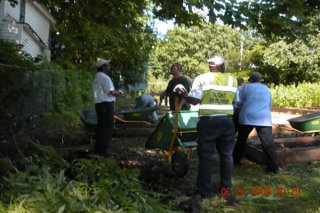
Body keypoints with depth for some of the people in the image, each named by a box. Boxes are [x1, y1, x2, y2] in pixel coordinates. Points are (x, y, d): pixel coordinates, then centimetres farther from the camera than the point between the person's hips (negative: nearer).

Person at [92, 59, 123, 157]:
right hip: (106, 104, -10)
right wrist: (119, 93, 1)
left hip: (99, 104, 10)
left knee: (101, 126, 15)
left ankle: (98, 149, 21)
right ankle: (103, 150, -5)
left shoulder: (96, 78, 17)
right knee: (107, 127, -6)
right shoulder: (105, 77, -14)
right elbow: (111, 92, -17)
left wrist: (116, 92, 13)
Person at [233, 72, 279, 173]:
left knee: (241, 140, 17)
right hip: (264, 119, 1)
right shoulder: (267, 89, 17)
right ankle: (273, 166, -10)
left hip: (247, 117, -1)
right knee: (268, 143, -4)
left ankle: (236, 159, 28)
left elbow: (239, 103, 5)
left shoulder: (246, 87, 7)